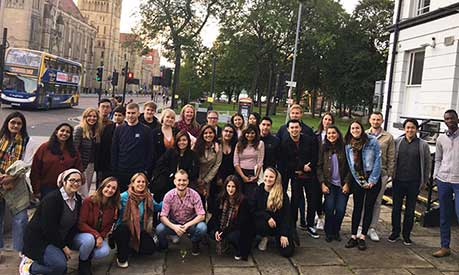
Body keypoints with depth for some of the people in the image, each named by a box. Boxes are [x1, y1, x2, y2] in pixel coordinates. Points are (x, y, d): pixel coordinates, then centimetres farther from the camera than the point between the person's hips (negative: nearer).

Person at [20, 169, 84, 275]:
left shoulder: (78, 199, 1)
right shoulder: (52, 199, -22)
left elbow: (74, 225, 3)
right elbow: (49, 228, -23)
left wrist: (67, 245, -8)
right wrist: (63, 247, -16)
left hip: (57, 238, 8)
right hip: (38, 239, -8)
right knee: (60, 265, -25)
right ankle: (28, 265, -2)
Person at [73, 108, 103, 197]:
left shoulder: (97, 130, 9)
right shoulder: (79, 129, -11)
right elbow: (74, 148, -14)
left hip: (91, 164, 7)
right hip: (81, 164, -7)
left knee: (86, 192, 13)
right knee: (84, 195, -8)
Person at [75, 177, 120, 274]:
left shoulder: (113, 206, -4)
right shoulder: (89, 201, -17)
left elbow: (108, 226, 4)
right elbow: (81, 223, -18)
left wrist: (101, 237, -16)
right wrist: (96, 235, -27)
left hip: (99, 237, 3)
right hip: (81, 234, -3)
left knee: (105, 252, -28)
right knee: (89, 239, -38)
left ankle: (87, 256, 6)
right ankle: (83, 262, -8)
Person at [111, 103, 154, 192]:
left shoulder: (146, 130, 1)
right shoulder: (119, 130, 8)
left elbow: (150, 152, 0)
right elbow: (114, 152, 9)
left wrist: (147, 171, -6)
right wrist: (114, 170, 2)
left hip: (139, 172, -2)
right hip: (121, 173, 3)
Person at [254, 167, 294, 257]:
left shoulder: (282, 194, -6)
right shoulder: (258, 191, -3)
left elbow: (286, 215, -8)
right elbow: (254, 211, -5)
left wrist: (284, 234, -16)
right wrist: (267, 217, -22)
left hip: (279, 224, 0)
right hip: (263, 221, 0)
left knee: (287, 252, -16)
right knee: (262, 225, -37)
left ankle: (278, 237, 19)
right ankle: (265, 238, 2)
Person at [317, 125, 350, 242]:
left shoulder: (344, 148, 0)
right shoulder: (324, 148, 3)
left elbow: (349, 167, 2)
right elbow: (319, 167, 3)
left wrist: (347, 183, -5)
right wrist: (322, 184, -5)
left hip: (342, 184, 0)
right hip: (329, 184, 0)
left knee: (340, 210, -5)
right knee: (329, 208, -10)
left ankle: (336, 231, 19)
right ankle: (328, 232, 9)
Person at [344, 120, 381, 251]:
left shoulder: (372, 141, -8)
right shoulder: (348, 146, 1)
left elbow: (378, 160, -8)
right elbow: (350, 165, 2)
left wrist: (372, 180, -11)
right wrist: (361, 182, -3)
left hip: (373, 180, -2)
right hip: (357, 180, 2)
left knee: (368, 208, 3)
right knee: (357, 207, 3)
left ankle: (362, 237, 10)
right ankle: (353, 236, 7)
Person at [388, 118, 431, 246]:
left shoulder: (423, 145, 1)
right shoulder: (397, 142, 3)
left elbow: (428, 163, 7)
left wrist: (425, 181, 5)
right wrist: (392, 174, 4)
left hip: (414, 183, -1)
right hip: (398, 181, 1)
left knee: (410, 210, 8)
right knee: (396, 208, 7)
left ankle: (406, 235, 20)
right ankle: (395, 232, 22)